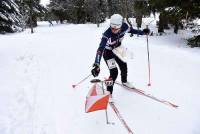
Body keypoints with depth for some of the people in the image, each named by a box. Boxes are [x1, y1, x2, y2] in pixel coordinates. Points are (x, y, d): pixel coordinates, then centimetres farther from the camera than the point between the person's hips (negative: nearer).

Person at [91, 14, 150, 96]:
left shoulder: (124, 27, -24)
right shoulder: (107, 35, -38)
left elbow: (130, 30, 0)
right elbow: (100, 49, -46)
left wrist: (142, 32, 5)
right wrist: (97, 65, -57)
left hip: (117, 49, 6)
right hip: (107, 52, -5)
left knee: (124, 66, 16)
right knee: (114, 72, -16)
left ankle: (124, 81, 49)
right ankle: (108, 92, 5)